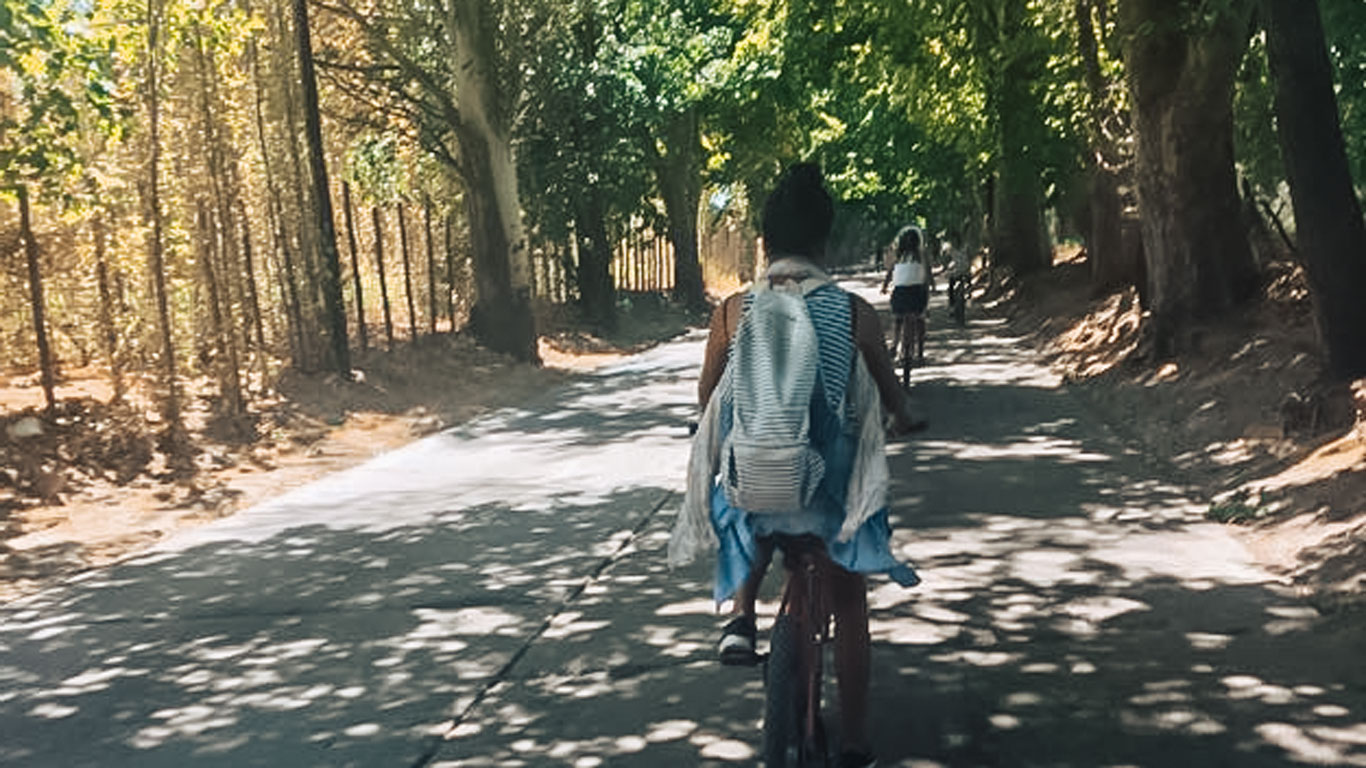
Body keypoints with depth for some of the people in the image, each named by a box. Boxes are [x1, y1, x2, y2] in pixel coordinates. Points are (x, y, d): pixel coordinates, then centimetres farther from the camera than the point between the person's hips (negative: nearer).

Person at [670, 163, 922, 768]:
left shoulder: (732, 311, -5)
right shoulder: (855, 312, -7)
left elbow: (707, 396, 9)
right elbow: (890, 397, 7)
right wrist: (904, 421, 31)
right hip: (835, 484, -1)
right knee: (849, 604, 21)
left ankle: (742, 616, 18)